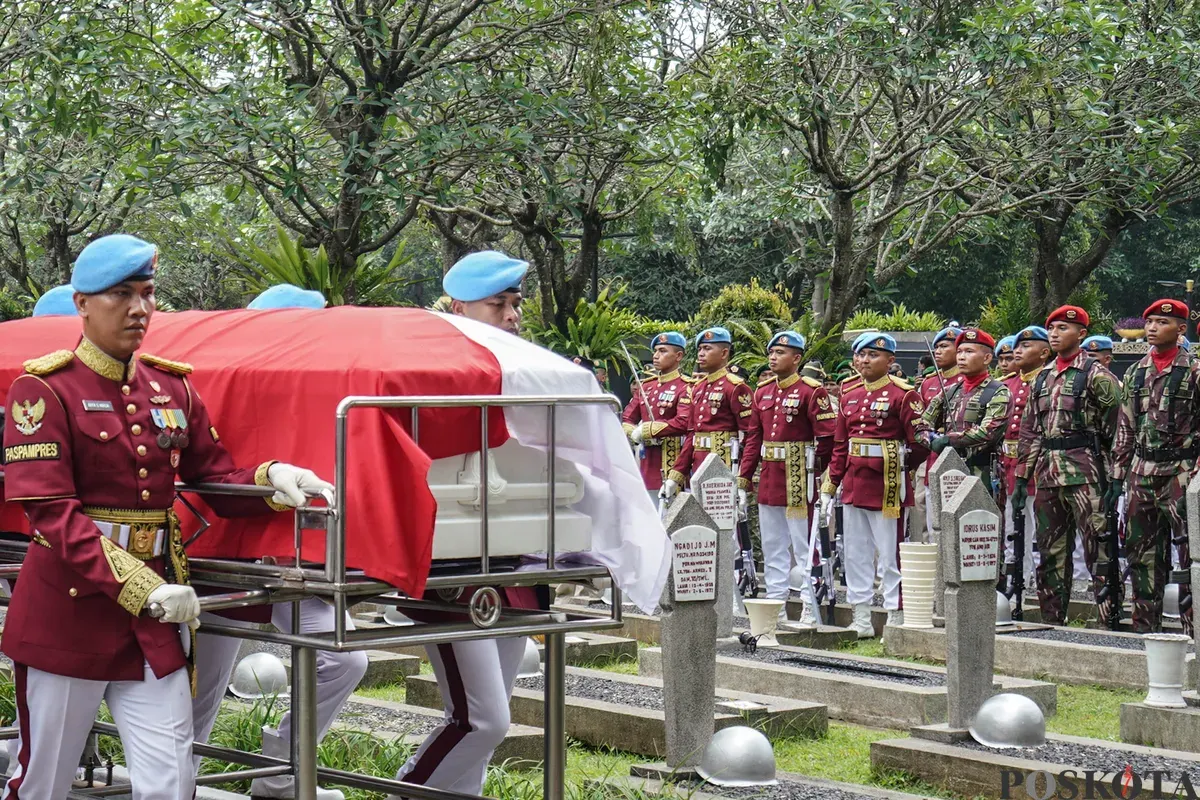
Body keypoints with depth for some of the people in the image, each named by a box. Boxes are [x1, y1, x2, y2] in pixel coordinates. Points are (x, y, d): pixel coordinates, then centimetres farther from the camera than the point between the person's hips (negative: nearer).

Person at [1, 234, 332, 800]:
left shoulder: (171, 387, 10)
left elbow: (216, 479, 13)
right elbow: (51, 513, -15)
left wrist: (272, 479, -10)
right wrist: (139, 588, -24)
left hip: (157, 605, 4)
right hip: (69, 606, -4)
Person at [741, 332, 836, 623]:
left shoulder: (811, 391, -9)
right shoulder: (763, 392, 12)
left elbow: (827, 437, -12)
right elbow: (754, 437, 13)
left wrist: (812, 469, -7)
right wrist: (744, 477, 8)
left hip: (799, 479, -7)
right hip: (769, 478, 7)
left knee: (804, 545, -2)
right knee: (772, 546, 12)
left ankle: (810, 610, 1)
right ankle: (775, 603, 19)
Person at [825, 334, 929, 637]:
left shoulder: (903, 395, -8)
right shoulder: (850, 397, 12)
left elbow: (920, 443, -10)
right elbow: (840, 446, 14)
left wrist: (895, 463, -2)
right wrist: (830, 487, 11)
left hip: (887, 488, -7)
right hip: (854, 486, 7)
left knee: (891, 555, -2)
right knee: (855, 555, 10)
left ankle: (895, 621, 4)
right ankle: (861, 620, 17)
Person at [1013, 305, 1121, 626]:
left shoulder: (1096, 374, -4)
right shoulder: (1042, 377, 16)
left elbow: (1117, 427, -7)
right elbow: (1029, 431, 18)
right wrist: (1021, 477, 13)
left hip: (1084, 471, -7)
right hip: (1047, 474, 7)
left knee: (1097, 550, -9)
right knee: (1050, 552, 11)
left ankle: (1111, 620, -8)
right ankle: (1052, 621, 18)